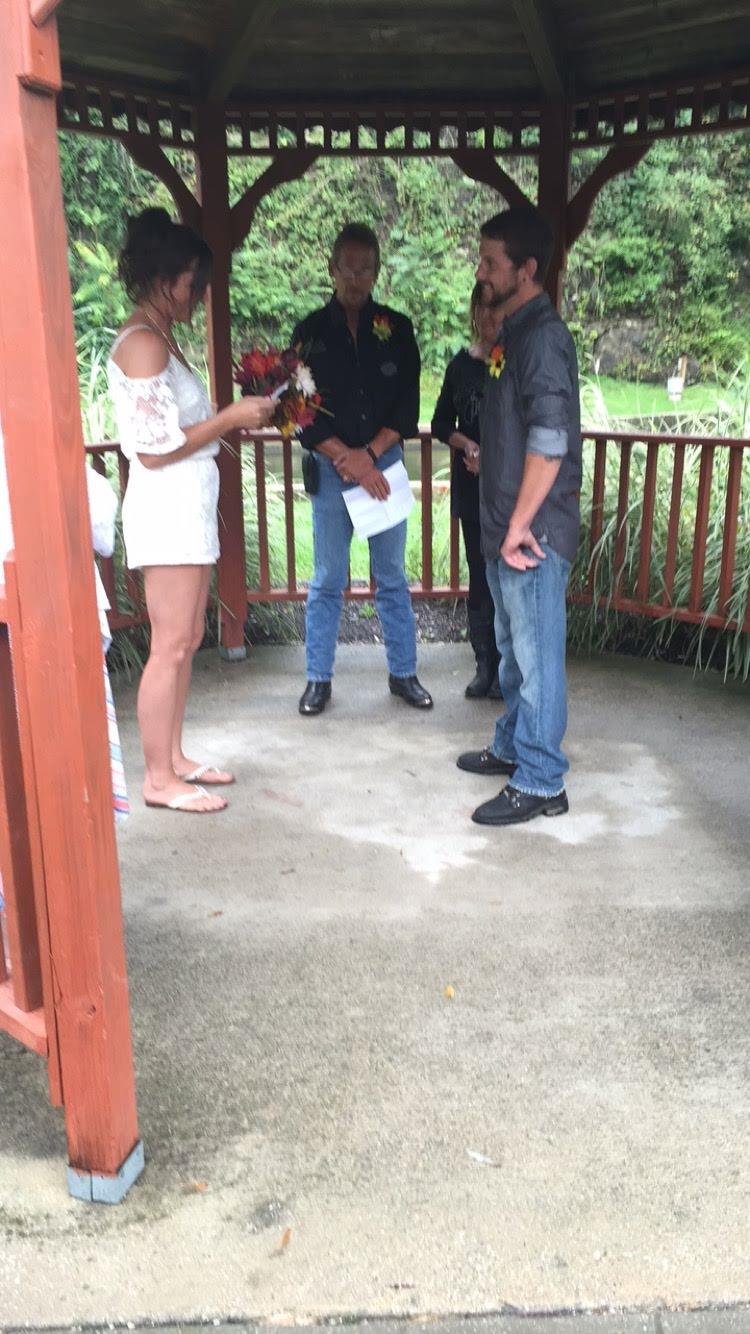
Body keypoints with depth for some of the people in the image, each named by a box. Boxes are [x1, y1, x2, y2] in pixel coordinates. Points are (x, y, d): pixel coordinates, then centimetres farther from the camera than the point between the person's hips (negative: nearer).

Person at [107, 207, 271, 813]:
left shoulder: (160, 337, 15)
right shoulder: (142, 343, -15)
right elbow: (153, 449, -19)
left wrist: (235, 420, 6)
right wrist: (230, 417, -13)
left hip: (188, 507, 10)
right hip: (167, 510, -10)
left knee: (187, 639, 14)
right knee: (171, 646, -4)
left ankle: (174, 756, 25)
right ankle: (159, 779, 6)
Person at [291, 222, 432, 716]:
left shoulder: (397, 329, 6)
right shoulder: (310, 332, 3)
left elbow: (408, 404, 1)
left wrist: (369, 454, -11)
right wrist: (346, 458, -13)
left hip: (384, 465, 1)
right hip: (330, 471, -1)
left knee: (393, 578, 9)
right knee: (327, 582, 5)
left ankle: (403, 673, 21)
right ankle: (319, 679, 16)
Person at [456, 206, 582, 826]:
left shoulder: (543, 335, -15)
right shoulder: (514, 332, 15)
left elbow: (550, 440, -23)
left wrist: (520, 526, -19)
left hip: (534, 532, -10)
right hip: (505, 525, 10)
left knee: (537, 655, -2)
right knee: (513, 646, 20)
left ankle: (540, 783, 7)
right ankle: (514, 746, 35)